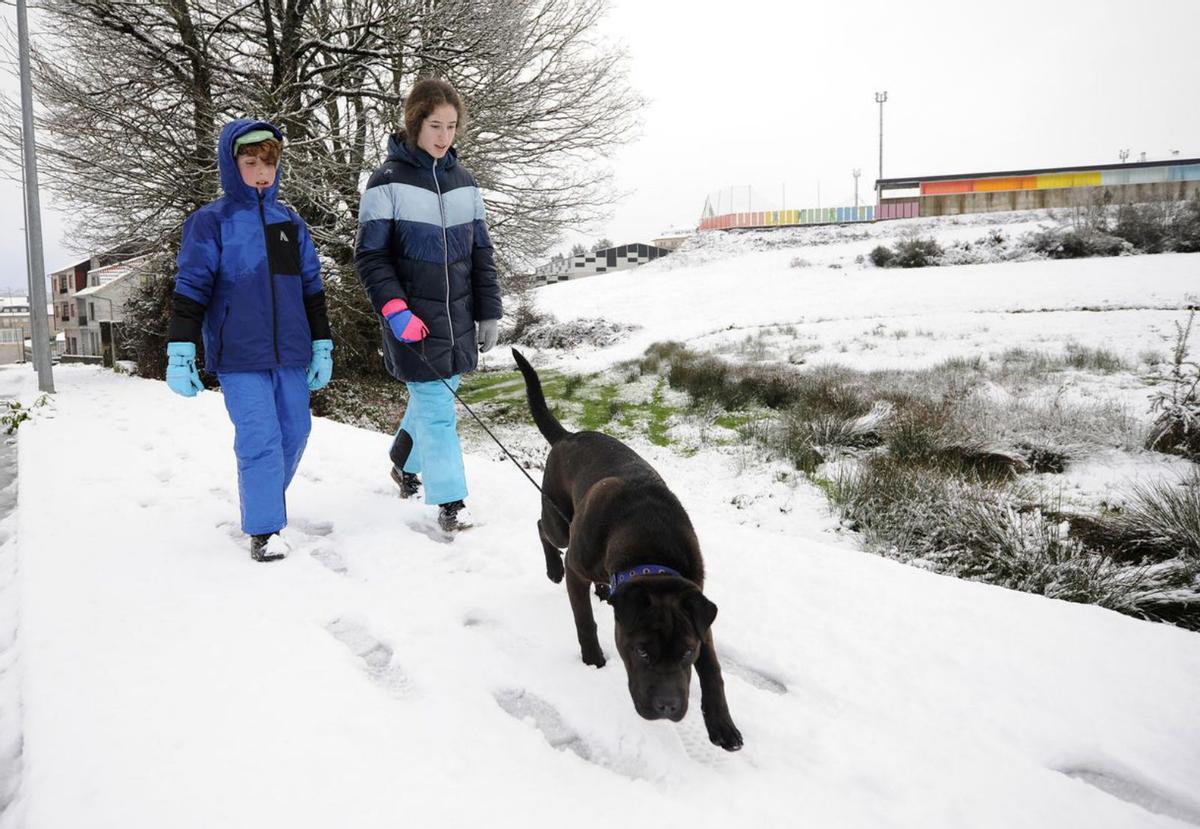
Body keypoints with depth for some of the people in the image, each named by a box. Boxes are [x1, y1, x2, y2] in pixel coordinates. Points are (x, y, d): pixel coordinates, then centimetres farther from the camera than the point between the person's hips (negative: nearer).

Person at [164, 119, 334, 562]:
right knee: (260, 439, -10)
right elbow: (191, 289, -4)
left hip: (290, 353, 5)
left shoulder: (290, 222, 11)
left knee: (295, 432, 9)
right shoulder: (210, 222, -2)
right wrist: (180, 352, -8)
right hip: (239, 357, -5)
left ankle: (264, 498, 31)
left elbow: (311, 288, 15)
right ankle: (263, 529, -1)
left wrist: (322, 346, 14)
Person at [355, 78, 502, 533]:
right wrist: (395, 310, -18)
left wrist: (489, 311, 8)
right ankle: (450, 501, 6)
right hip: (414, 322, -5)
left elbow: (480, 252, 12)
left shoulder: (464, 180, 9)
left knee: (434, 395, 16)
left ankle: (404, 463, 40)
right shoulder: (388, 181, -7)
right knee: (436, 408, -4)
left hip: (457, 318, 5)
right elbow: (370, 256, -7)